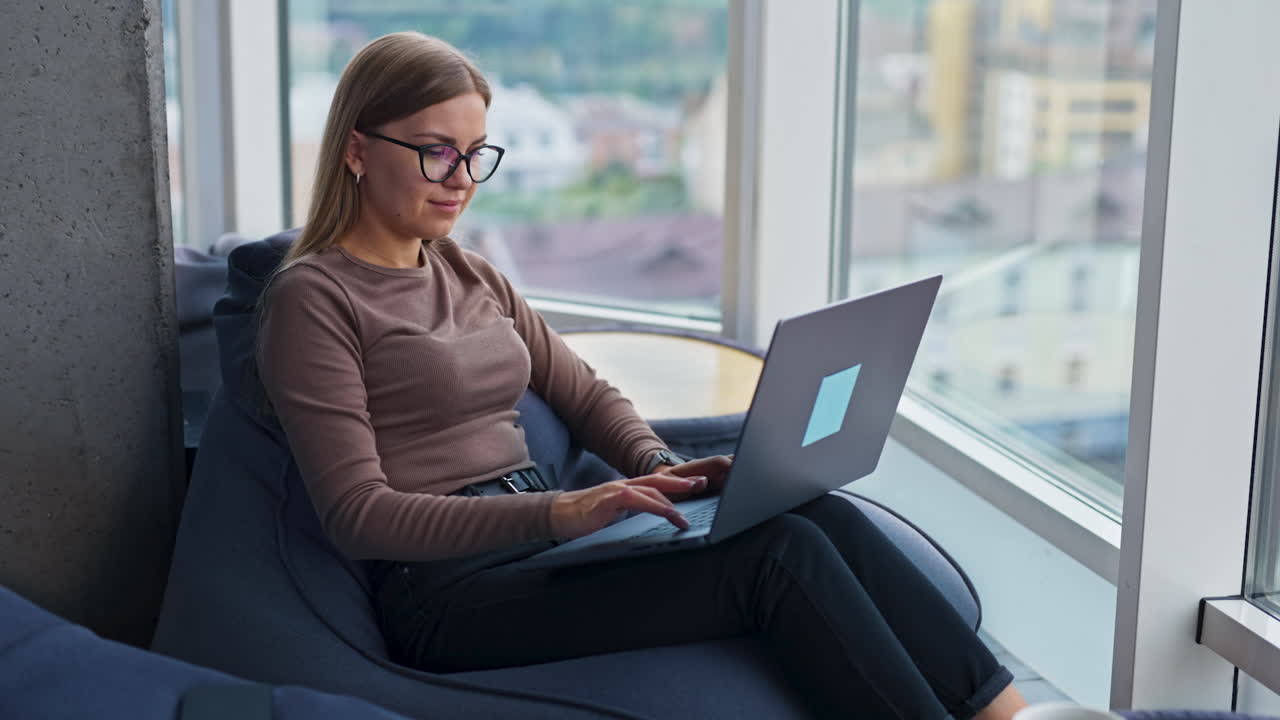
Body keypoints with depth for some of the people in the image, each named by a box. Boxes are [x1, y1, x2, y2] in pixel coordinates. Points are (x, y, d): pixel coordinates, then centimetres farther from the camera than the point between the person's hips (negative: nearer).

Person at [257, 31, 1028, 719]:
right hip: (448, 588, -7)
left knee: (821, 514, -16)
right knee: (779, 554, -24)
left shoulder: (472, 276, 16)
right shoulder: (313, 298, -6)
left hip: (540, 537, 7)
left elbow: (585, 392, 21)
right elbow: (359, 514, -14)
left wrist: (659, 466, -2)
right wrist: (558, 511, -25)